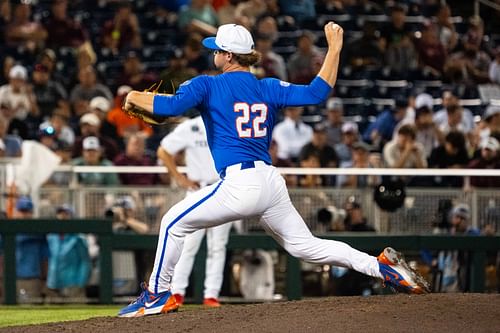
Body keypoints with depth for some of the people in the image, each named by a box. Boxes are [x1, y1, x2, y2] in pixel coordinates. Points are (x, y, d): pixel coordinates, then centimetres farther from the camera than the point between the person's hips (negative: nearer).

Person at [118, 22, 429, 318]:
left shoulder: (207, 85, -1)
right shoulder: (270, 88, 14)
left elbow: (170, 105, -14)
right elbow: (317, 92, 6)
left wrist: (135, 98, 6)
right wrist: (334, 49, 18)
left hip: (240, 184, -6)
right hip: (273, 182, 6)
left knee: (174, 223, 8)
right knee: (305, 245, 14)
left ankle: (158, 295, 9)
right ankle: (382, 265, 2)